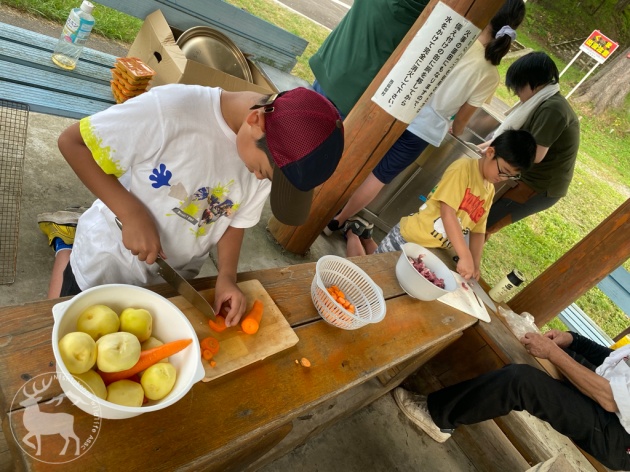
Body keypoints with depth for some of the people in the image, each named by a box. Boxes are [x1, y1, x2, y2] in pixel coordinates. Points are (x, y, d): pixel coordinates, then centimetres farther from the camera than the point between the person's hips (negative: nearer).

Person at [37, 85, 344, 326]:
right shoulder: (172, 109, -34)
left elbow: (236, 221, -3)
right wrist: (132, 214, -31)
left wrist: (227, 277, -16)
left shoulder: (274, 156, -17)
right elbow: (72, 141, -24)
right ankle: (65, 244, 39)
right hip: (106, 263, -4)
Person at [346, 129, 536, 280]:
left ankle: (364, 236, 30)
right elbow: (448, 213, -25)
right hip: (410, 238, -8)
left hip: (434, 252, 8)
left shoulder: (490, 191, 9)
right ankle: (354, 232, 24)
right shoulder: (463, 167, -16)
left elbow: (478, 230, 13)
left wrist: (475, 265, 1)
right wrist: (465, 256, -29)